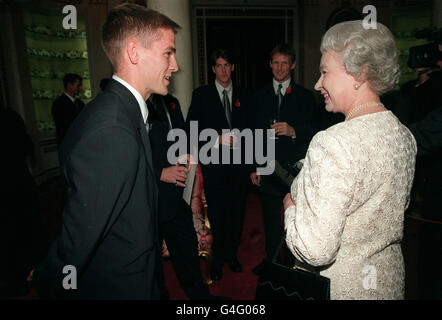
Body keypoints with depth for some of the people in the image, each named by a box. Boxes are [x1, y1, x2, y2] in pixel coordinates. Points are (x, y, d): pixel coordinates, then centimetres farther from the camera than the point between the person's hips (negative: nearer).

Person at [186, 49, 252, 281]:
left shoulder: (244, 96, 12)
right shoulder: (201, 94, 3)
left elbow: (249, 128, 14)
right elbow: (191, 128, -2)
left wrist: (238, 138, -6)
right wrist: (218, 139, -13)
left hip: (238, 163, 3)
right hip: (214, 163, -2)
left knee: (237, 212, 10)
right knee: (216, 213, 4)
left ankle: (231, 254, 30)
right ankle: (217, 259, 24)